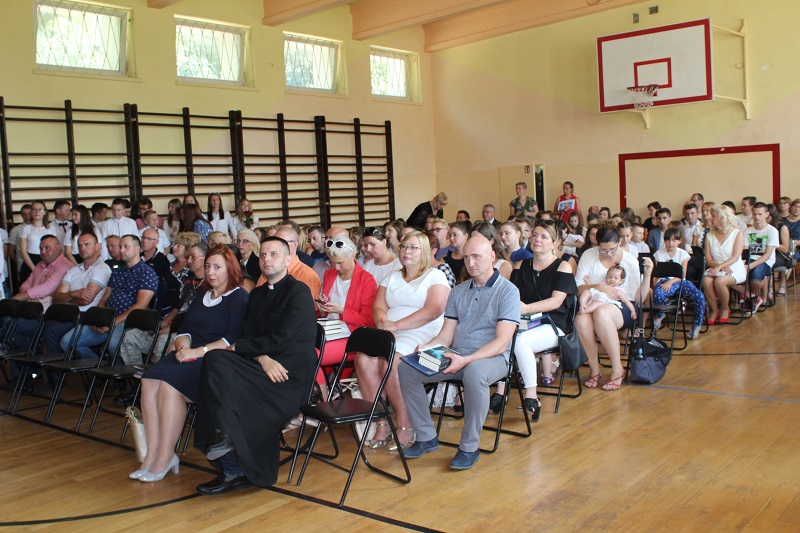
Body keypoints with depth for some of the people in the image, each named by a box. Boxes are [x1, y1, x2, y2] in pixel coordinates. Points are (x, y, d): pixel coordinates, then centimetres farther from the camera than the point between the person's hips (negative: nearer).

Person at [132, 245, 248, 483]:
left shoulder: (239, 298, 0)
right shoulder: (202, 296, 25)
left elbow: (234, 340, -11)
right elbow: (184, 329, 22)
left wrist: (200, 351, -18)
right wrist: (182, 343, -1)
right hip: (189, 355, 7)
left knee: (170, 384, -30)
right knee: (149, 380, -22)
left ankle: (165, 457, -22)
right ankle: (152, 452, -21)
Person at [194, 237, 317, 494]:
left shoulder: (298, 291, -4)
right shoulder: (257, 294, 21)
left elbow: (280, 339, -14)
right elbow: (247, 335, 9)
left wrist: (236, 347, -5)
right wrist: (263, 358, -13)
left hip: (292, 372, -7)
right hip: (265, 366, 7)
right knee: (216, 360, -22)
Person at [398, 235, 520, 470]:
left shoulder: (507, 291, -5)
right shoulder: (458, 291, 15)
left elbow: (501, 343, -14)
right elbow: (446, 335, 12)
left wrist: (466, 360, -27)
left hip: (491, 358, -6)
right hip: (456, 357, 6)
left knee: (474, 372, -41)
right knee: (406, 368, -13)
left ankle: (469, 448, -22)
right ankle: (426, 437, -1)